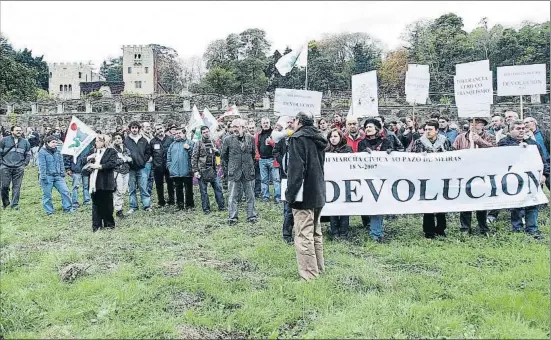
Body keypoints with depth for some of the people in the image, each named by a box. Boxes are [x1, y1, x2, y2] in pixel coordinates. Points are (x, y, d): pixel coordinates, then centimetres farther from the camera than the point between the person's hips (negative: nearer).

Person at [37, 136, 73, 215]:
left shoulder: (57, 152, 12)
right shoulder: (42, 152, -7)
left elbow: (61, 163, 16)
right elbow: (42, 165, -11)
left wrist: (62, 173, 9)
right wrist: (43, 177, -14)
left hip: (58, 176, 5)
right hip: (47, 176, -5)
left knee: (65, 191, -1)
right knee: (47, 195, 4)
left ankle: (67, 208, 10)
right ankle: (49, 211, 15)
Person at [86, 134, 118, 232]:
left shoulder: (111, 151, -1)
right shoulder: (94, 151, 19)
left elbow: (112, 164, -14)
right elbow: (86, 163, 24)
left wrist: (99, 166, -16)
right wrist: (89, 158, 2)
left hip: (105, 183, -5)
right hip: (94, 182, 5)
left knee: (107, 204, 3)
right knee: (96, 204, 7)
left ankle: (109, 224, 16)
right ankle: (96, 225, 12)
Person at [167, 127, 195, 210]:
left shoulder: (189, 143, 4)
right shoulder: (172, 144, 17)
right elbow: (168, 157, 19)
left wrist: (189, 148, -17)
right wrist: (169, 166, 8)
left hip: (187, 172, -4)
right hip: (175, 172, 4)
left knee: (188, 189, 2)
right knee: (178, 190, 10)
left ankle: (189, 205, 12)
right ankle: (180, 205, 18)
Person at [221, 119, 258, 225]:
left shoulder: (251, 139, 1)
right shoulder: (229, 140, -3)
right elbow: (224, 155, 8)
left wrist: (249, 163, 12)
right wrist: (232, 162, 10)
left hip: (248, 172, 1)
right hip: (234, 172, -1)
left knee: (250, 196, 9)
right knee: (233, 197, 3)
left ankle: (251, 216, 20)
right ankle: (233, 217, 13)